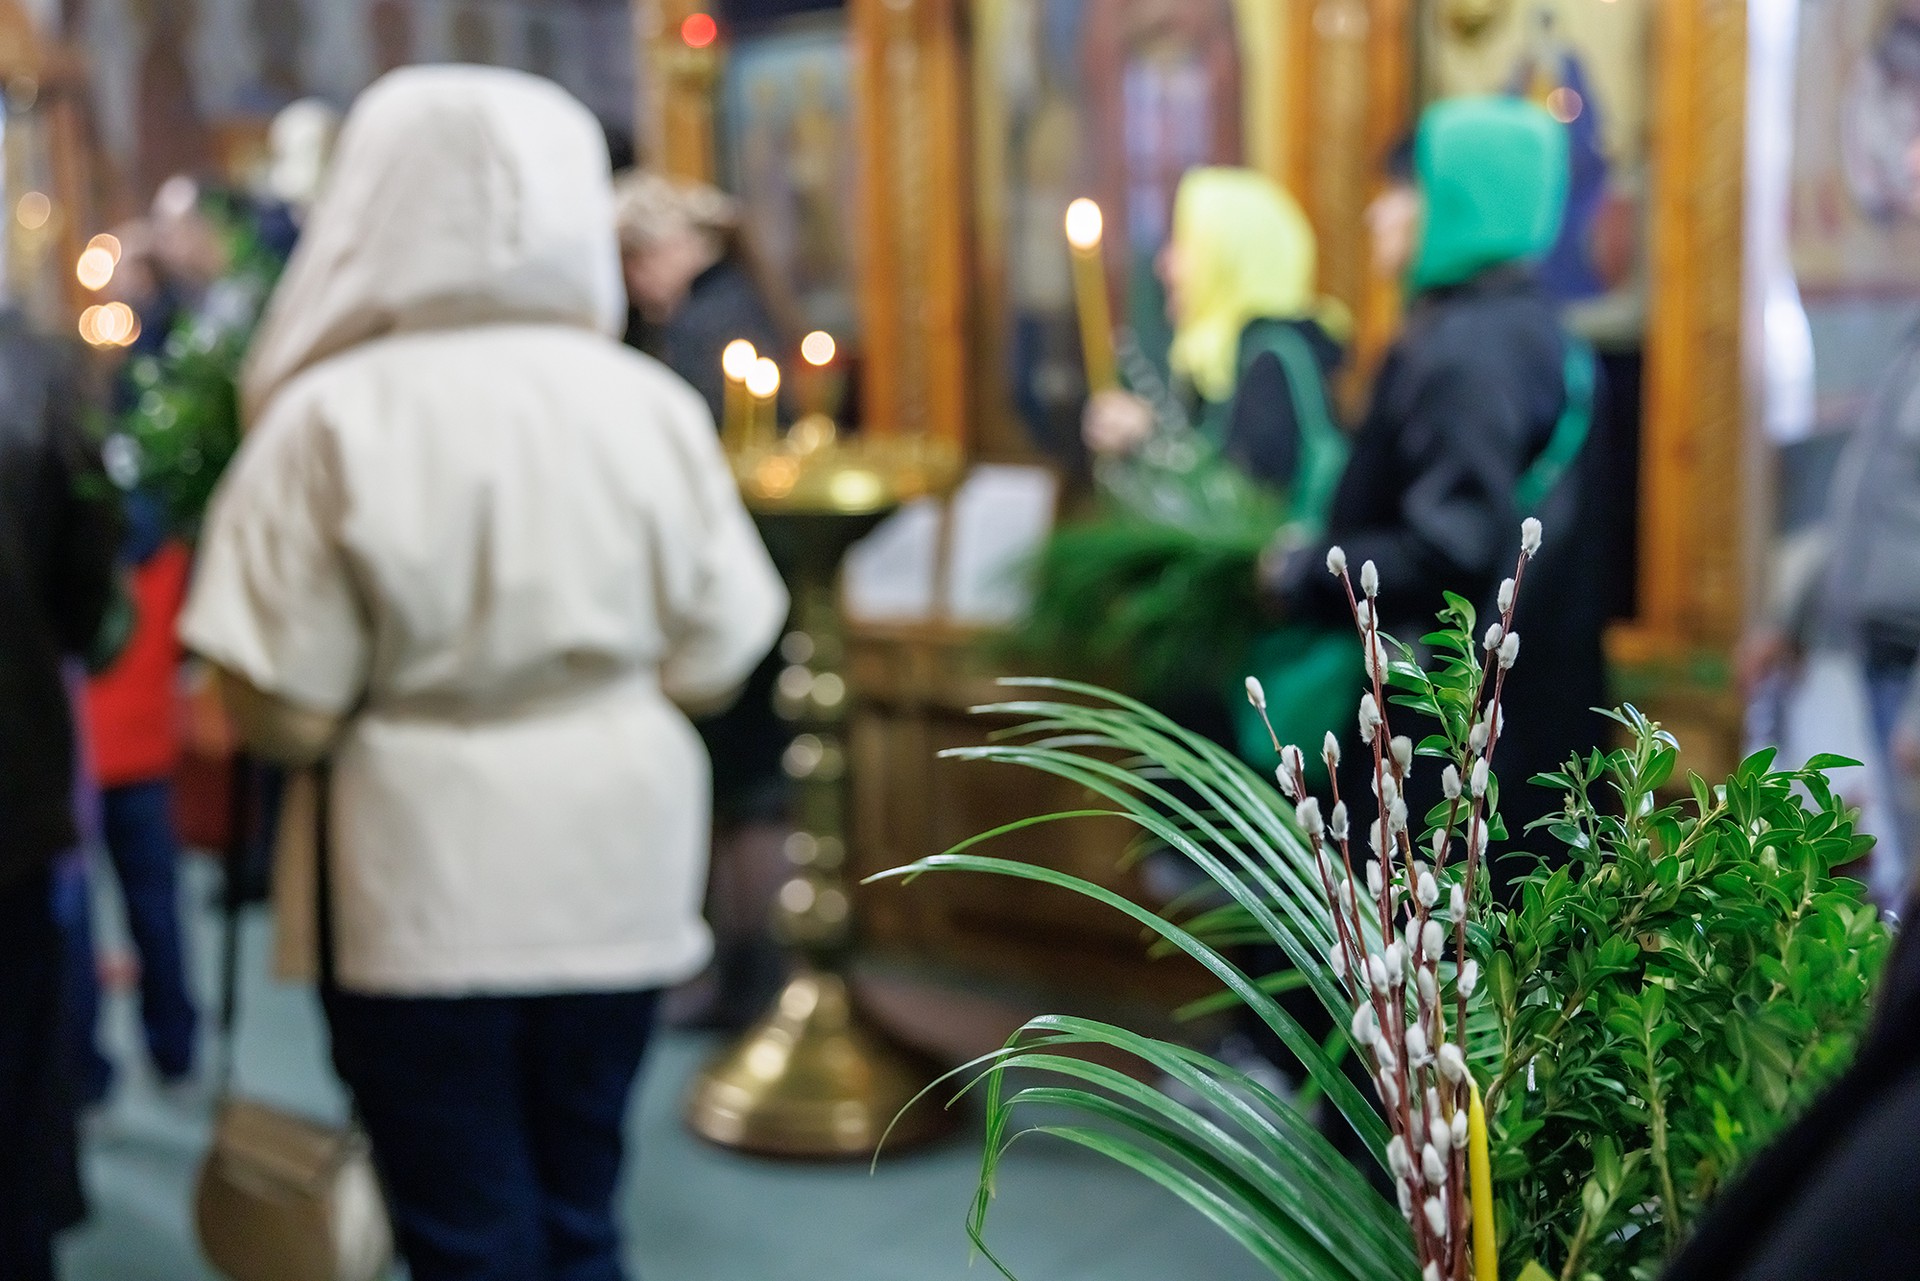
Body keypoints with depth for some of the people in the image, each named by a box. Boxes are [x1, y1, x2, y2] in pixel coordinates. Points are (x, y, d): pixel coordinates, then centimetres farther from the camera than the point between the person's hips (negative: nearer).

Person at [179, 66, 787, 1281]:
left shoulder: (331, 419, -12)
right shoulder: (652, 405, -4)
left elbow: (286, 713, -12)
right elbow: (710, 666, 1)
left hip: (423, 876, -3)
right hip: (614, 871, 3)